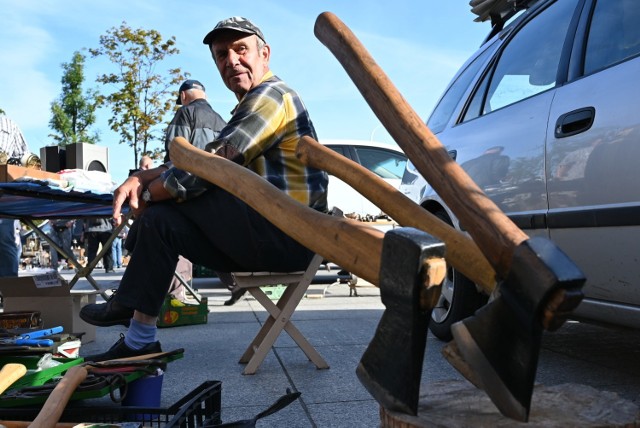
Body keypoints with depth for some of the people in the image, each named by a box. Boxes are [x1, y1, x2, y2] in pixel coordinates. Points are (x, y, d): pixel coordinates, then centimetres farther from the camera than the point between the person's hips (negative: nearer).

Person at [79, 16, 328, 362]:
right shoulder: (248, 108, 22)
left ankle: (129, 304, -4)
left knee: (167, 201, -15)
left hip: (290, 236, -10)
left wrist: (148, 193, -6)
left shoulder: (271, 95, -11)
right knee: (162, 217, 4)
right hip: (269, 233, 10)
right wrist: (141, 178, 2)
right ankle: (138, 342, 5)